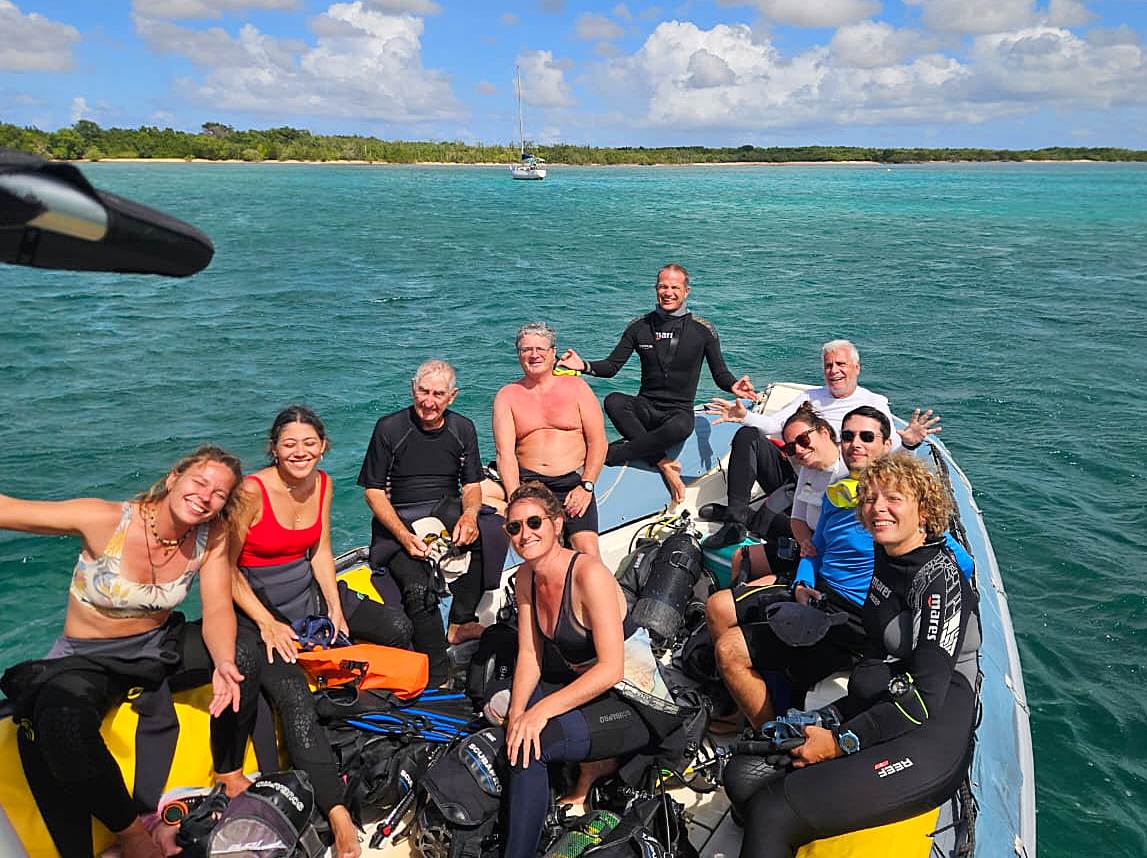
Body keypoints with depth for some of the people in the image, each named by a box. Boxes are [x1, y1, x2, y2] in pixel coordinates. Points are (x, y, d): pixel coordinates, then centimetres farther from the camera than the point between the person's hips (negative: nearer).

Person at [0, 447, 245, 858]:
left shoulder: (212, 535, -11)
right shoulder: (105, 520, -21)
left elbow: (218, 609, -13)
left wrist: (224, 664, -33)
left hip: (158, 648, 3)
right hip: (85, 661, -3)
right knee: (60, 725, -33)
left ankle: (229, 777, 1)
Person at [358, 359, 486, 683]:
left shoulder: (462, 429, 4)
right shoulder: (389, 428, -7)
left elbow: (472, 485, 9)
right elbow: (374, 491, -5)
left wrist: (470, 514, -16)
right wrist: (404, 536, -19)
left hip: (447, 510, 3)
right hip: (398, 520, -3)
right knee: (418, 588, -30)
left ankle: (461, 623, -18)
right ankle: (438, 679, -18)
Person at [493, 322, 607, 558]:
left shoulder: (576, 387, 10)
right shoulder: (507, 396, 10)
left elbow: (597, 442, 5)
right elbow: (505, 453, -1)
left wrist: (586, 486, -7)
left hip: (574, 482, 0)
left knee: (589, 554, -17)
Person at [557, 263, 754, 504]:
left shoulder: (702, 329, 0)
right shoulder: (640, 326, 4)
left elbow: (720, 373, 2)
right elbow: (611, 366, 3)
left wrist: (733, 385, -22)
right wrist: (584, 366, -17)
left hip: (679, 410, -2)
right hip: (644, 407, 2)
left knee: (681, 427, -39)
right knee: (613, 402, -31)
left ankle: (611, 454, -25)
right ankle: (664, 464, -25)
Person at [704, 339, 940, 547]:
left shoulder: (874, 403, 9)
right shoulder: (810, 397, 22)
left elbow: (890, 444, -5)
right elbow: (773, 424, 12)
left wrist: (907, 440, -30)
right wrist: (744, 416, -8)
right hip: (793, 472, 4)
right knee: (747, 436, -16)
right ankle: (735, 520, -23)